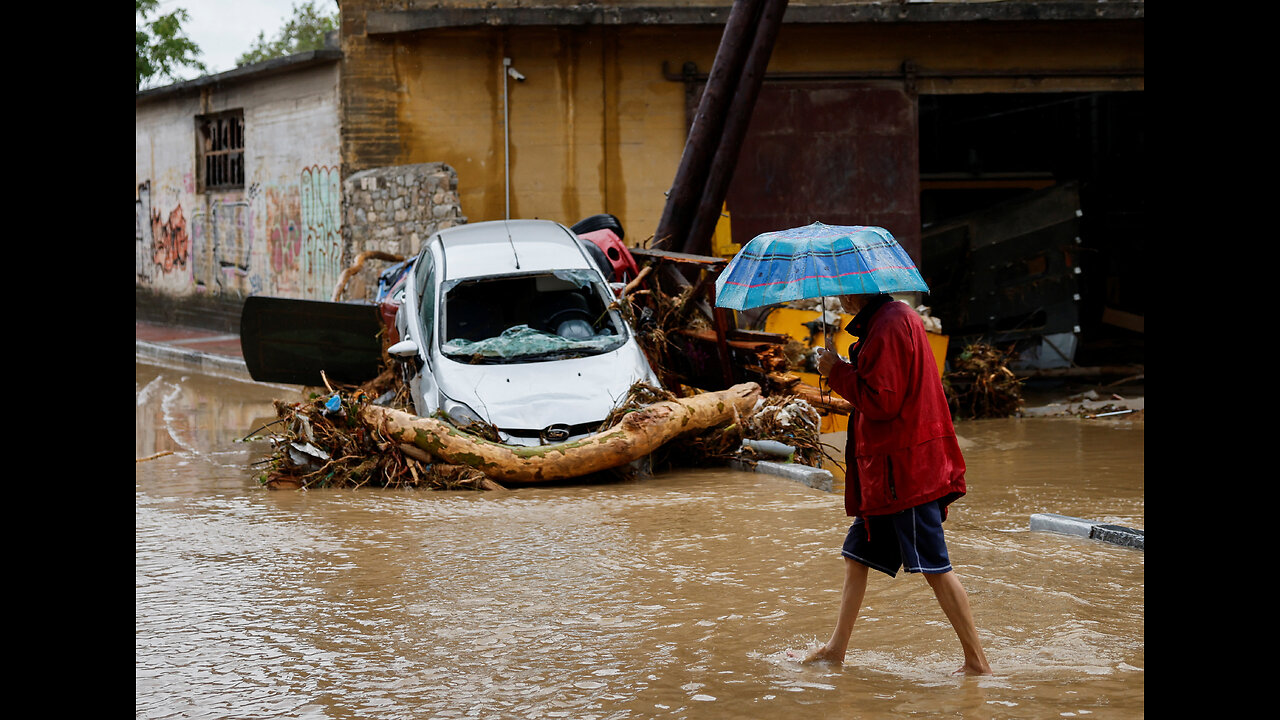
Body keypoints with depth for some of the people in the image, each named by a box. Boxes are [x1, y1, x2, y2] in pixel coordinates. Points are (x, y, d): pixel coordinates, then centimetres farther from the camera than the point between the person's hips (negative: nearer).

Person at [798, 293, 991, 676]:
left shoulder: (888, 327, -17)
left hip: (905, 470, -11)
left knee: (935, 567, -7)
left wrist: (837, 372, -11)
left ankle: (977, 662, -4)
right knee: (857, 556, 16)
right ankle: (835, 649, 25)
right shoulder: (898, 318, 15)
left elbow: (881, 402, -22)